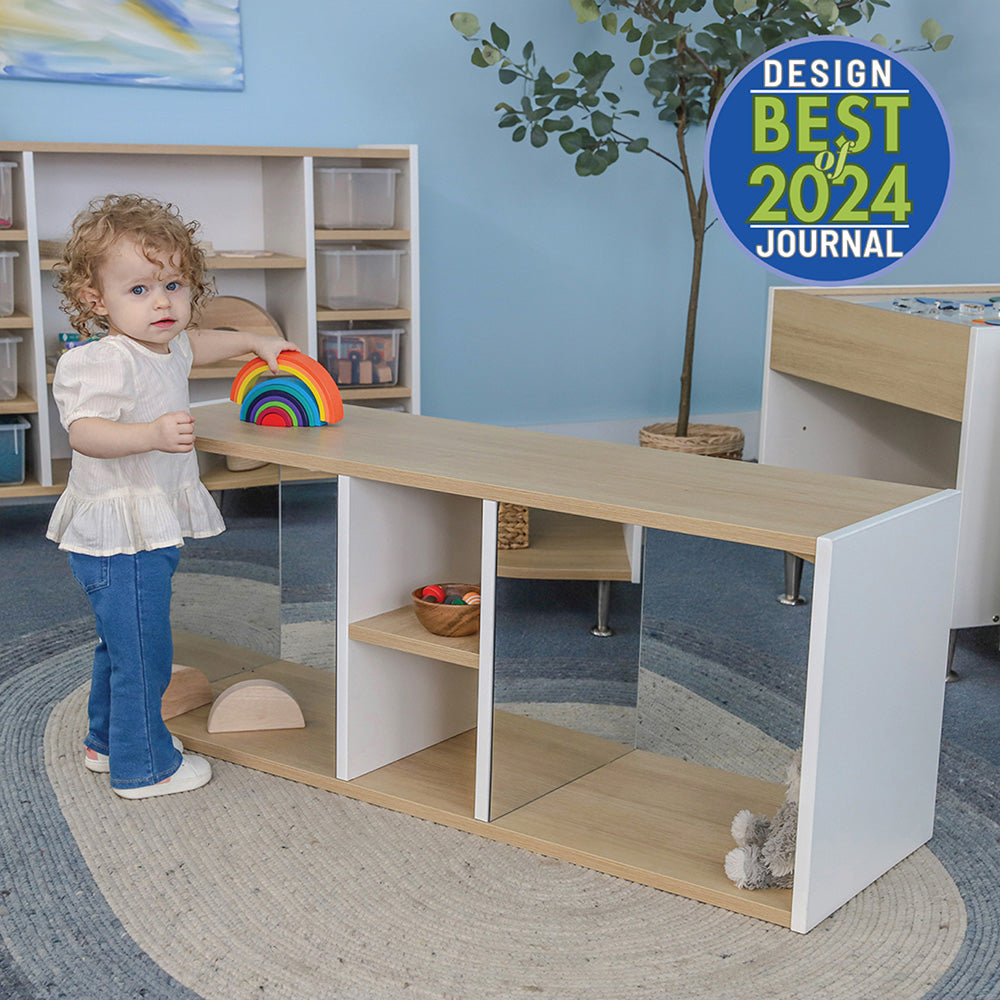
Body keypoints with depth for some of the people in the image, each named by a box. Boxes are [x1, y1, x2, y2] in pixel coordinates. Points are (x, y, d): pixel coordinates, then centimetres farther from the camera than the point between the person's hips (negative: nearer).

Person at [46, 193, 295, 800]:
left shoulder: (166, 348, 9)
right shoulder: (104, 361, -22)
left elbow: (194, 344, 33)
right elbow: (84, 431, -35)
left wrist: (255, 342, 36)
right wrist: (153, 433, -47)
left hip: (148, 532, 11)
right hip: (120, 536, -11)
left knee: (124, 644, 24)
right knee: (141, 652, -1)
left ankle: (108, 741, 41)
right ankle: (142, 766, 13)